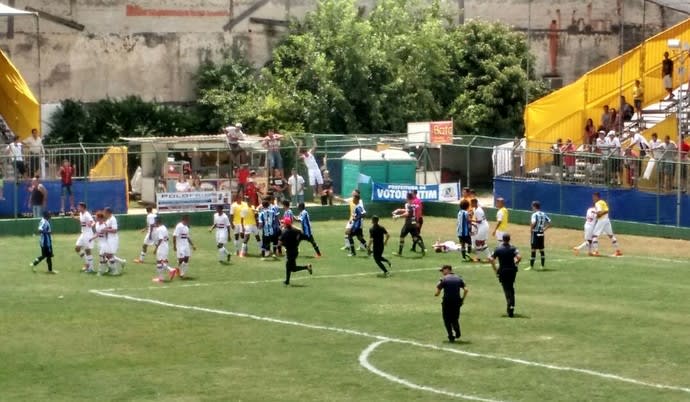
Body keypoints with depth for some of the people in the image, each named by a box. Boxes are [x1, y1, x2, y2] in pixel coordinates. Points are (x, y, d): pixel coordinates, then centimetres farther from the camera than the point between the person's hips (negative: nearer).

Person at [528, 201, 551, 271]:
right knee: (541, 250, 14)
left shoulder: (535, 214, -13)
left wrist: (531, 228, -11)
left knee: (533, 250, -4)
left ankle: (531, 266, -3)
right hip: (541, 233, 7)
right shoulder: (544, 214, 8)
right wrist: (544, 229, 9)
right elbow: (549, 223, 8)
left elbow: (533, 223, -28)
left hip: (535, 233, -7)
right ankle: (543, 266, 17)